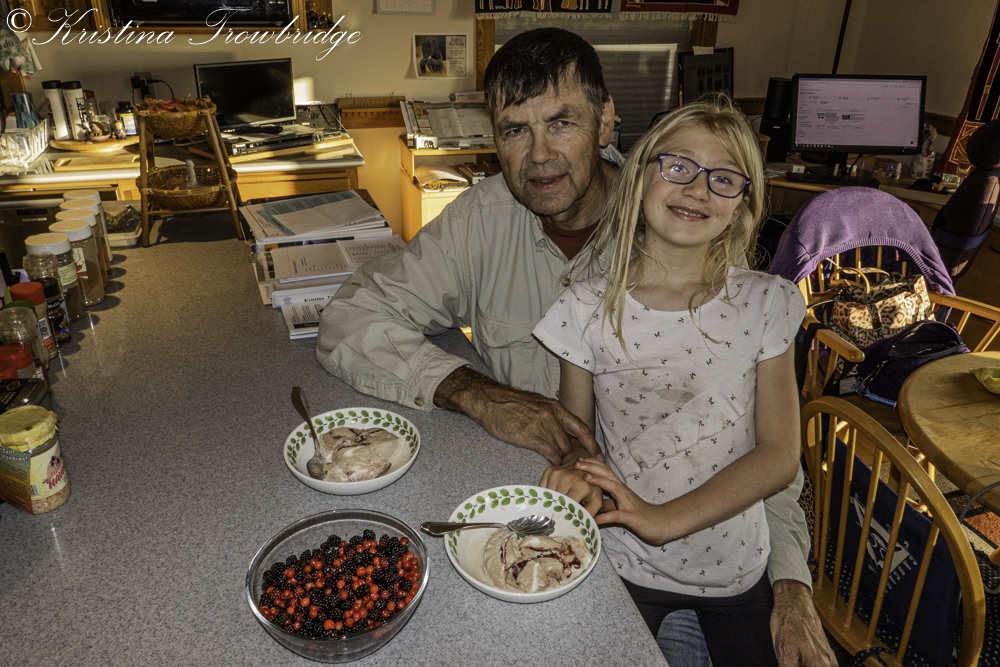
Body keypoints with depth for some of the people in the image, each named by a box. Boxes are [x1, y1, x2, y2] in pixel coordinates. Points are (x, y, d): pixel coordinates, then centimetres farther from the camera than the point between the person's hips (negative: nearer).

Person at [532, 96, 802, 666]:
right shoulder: (588, 309, -13)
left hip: (735, 565, 2)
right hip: (622, 566, -1)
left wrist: (667, 520, -24)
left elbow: (779, 454, -13)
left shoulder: (766, 305, -10)